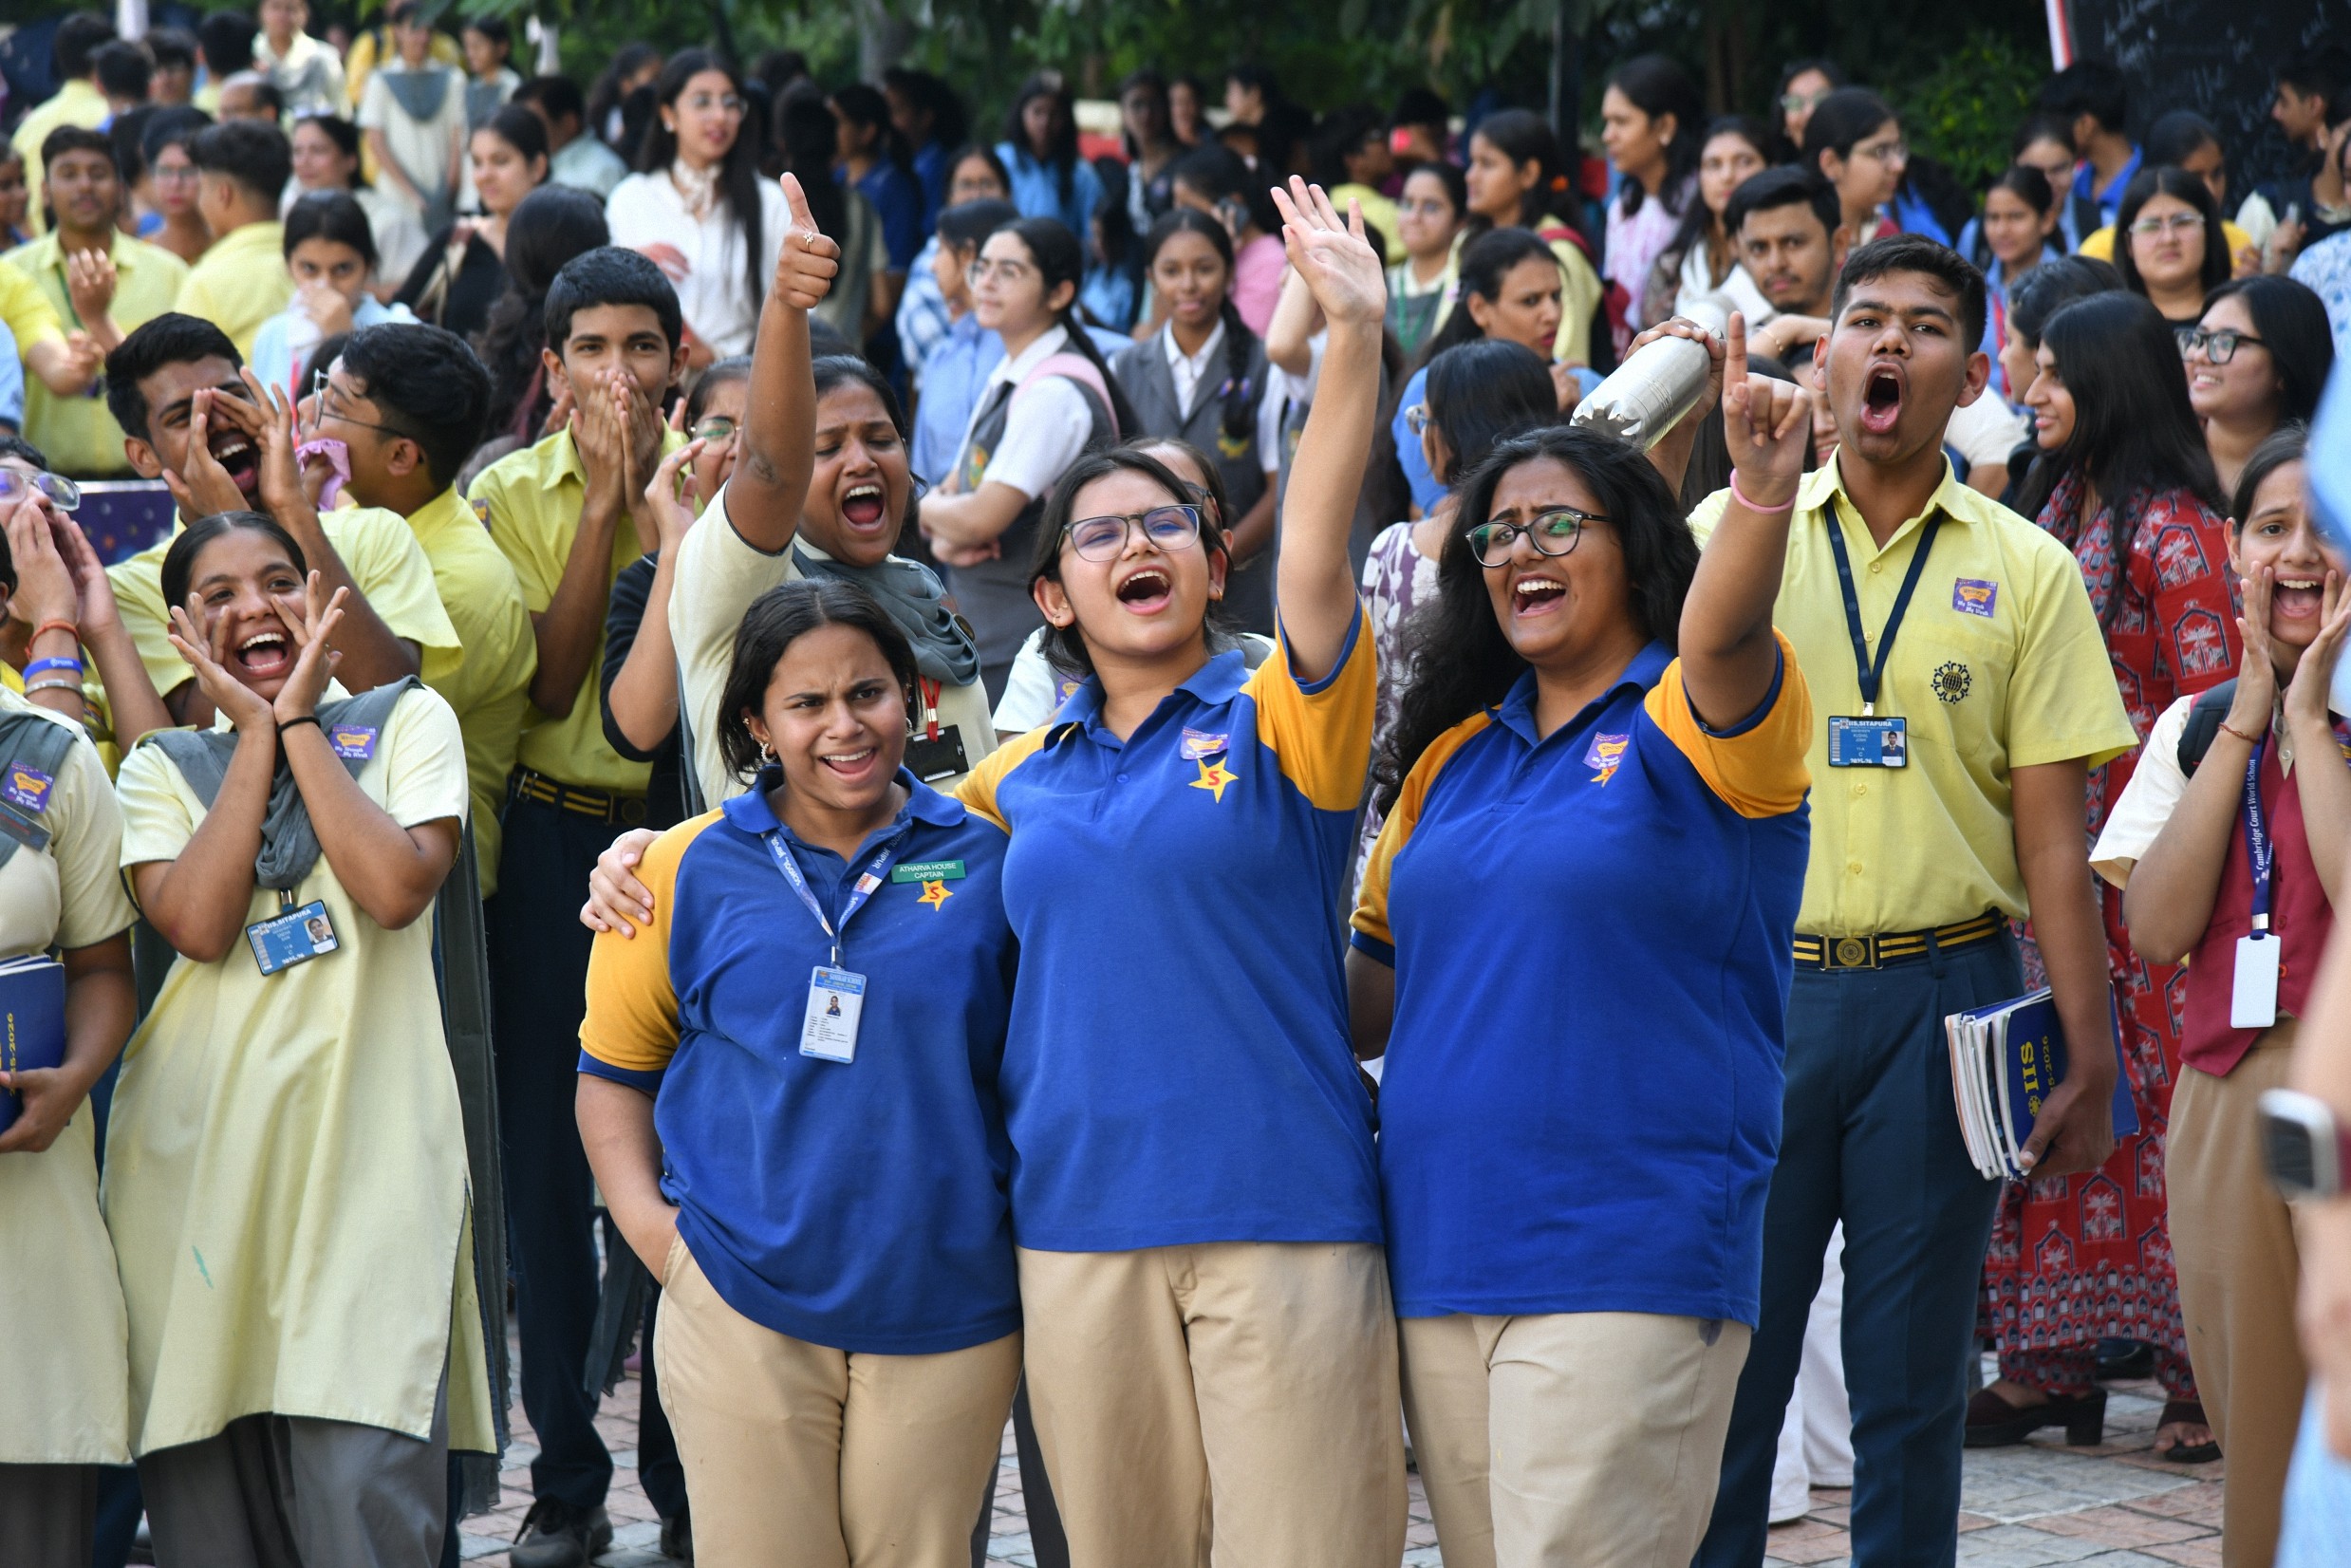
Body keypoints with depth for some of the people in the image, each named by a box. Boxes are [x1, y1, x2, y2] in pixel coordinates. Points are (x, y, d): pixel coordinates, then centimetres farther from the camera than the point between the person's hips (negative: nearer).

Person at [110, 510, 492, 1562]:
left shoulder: (406, 721, 10)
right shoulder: (162, 768, 14)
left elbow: (398, 886, -9)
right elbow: (197, 924, -6)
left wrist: (300, 723, -1)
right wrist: (257, 735, -1)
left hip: (364, 1151, -2)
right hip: (195, 1151, 2)